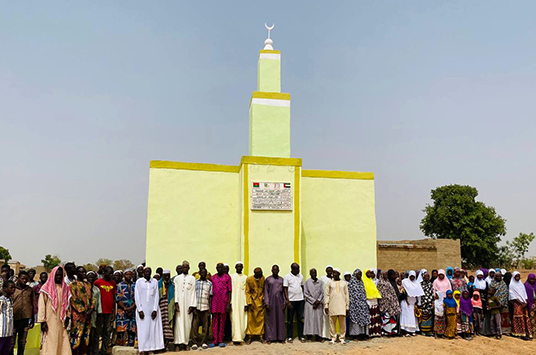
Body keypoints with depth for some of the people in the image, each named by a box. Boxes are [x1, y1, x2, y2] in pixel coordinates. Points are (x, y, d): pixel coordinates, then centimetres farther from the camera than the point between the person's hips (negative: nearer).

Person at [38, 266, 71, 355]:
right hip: (50, 322, -4)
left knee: (62, 343, 2)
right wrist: (42, 321, -9)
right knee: (50, 344, -3)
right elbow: (41, 305, -5)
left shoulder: (65, 288, 10)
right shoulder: (46, 288, -3)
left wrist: (67, 317, 5)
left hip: (61, 321, 4)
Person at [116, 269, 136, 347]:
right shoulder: (120, 285, 4)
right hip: (122, 311, -3)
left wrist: (132, 307, -9)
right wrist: (125, 309, -11)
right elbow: (118, 299, -3)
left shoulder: (135, 285, 11)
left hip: (133, 311, 3)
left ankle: (130, 346, 10)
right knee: (121, 330, -8)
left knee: (132, 331, 3)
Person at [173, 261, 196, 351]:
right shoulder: (177, 278, 10)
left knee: (187, 322, -1)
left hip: (188, 303, 0)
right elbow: (175, 291, 3)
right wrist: (176, 303, -8)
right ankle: (180, 342, -8)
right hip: (179, 303, 0)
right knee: (179, 322, -6)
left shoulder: (192, 278, 7)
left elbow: (193, 292, 3)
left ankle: (185, 342, 4)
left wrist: (192, 305, -5)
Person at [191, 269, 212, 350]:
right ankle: (194, 343, 5)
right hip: (196, 307, 0)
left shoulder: (209, 283, 8)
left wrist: (210, 308, 3)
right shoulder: (195, 282, 7)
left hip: (205, 307, 0)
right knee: (195, 325, -2)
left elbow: (210, 297, 9)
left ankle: (204, 342, 10)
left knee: (205, 326, 2)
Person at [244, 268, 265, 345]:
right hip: (252, 301, -2)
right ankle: (250, 336, 10)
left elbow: (264, 289, 9)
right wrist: (249, 303, -11)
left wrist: (264, 298, -1)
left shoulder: (263, 278, -3)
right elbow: (247, 292, -6)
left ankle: (261, 336, 12)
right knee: (250, 319, 1)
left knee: (261, 319, 3)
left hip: (260, 302, 2)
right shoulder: (249, 279, -10)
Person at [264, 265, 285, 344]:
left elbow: (284, 291, 9)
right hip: (271, 301, -2)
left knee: (280, 319, 5)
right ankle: (269, 338, 6)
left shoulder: (281, 279, 9)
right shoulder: (268, 279, 3)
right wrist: (266, 303, -7)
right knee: (270, 319, 0)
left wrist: (284, 302, 2)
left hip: (280, 301, 2)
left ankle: (281, 337, 12)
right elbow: (266, 292, 0)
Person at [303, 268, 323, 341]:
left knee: (318, 319, -2)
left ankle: (317, 336, 1)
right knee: (309, 318, -6)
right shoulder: (307, 282, 2)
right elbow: (305, 294, -2)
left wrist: (318, 301, -8)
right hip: (309, 303, -2)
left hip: (318, 304, 2)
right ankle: (309, 336, -4)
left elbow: (322, 293, 8)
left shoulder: (320, 282, 10)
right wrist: (314, 301, -8)